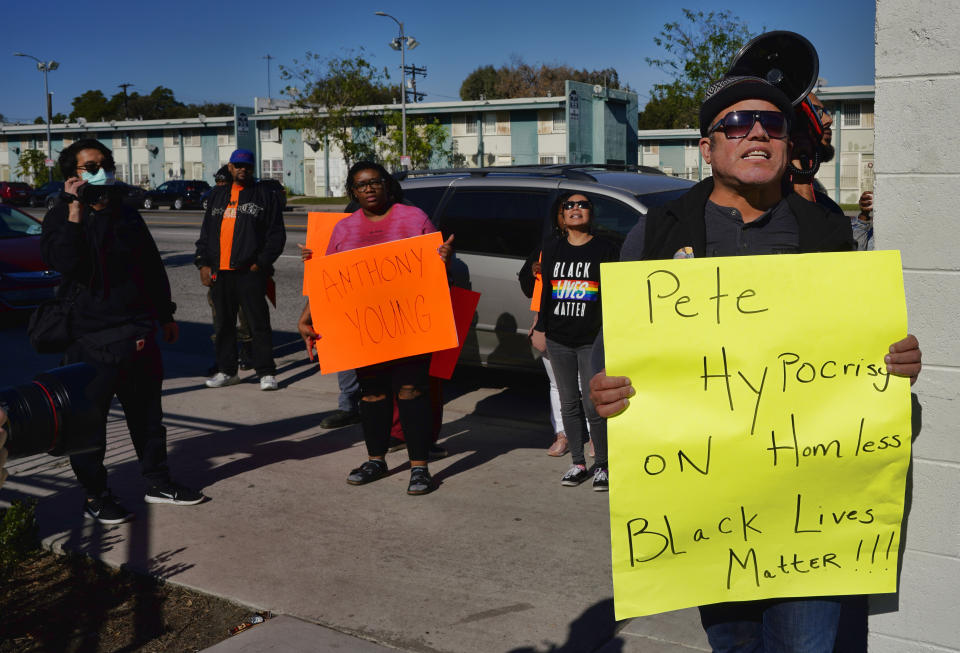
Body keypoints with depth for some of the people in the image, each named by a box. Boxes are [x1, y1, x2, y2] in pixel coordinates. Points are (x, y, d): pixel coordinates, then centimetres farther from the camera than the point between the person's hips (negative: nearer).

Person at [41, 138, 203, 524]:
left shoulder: (127, 215, 14)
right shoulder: (61, 217, -3)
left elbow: (153, 267, 20)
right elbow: (63, 261, -23)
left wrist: (165, 315, 21)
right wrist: (75, 211, -22)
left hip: (138, 333, 6)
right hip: (91, 337, -5)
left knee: (147, 412, 13)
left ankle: (156, 481, 26)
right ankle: (95, 495, 14)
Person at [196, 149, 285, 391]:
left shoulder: (265, 194, 4)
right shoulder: (217, 196, 18)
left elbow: (276, 234, 0)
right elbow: (205, 233, 20)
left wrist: (262, 262, -9)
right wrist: (203, 263, 9)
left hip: (250, 271, -5)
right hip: (220, 271, 5)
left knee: (259, 323, -4)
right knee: (224, 323, 10)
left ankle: (266, 372, 2)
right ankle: (227, 371, 20)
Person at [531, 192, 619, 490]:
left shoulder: (607, 249, 1)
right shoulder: (552, 250, 12)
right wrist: (540, 328, 15)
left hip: (593, 340, -4)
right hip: (559, 340, 4)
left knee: (593, 404, -7)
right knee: (569, 403, 8)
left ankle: (602, 466, 7)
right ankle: (578, 463, 20)